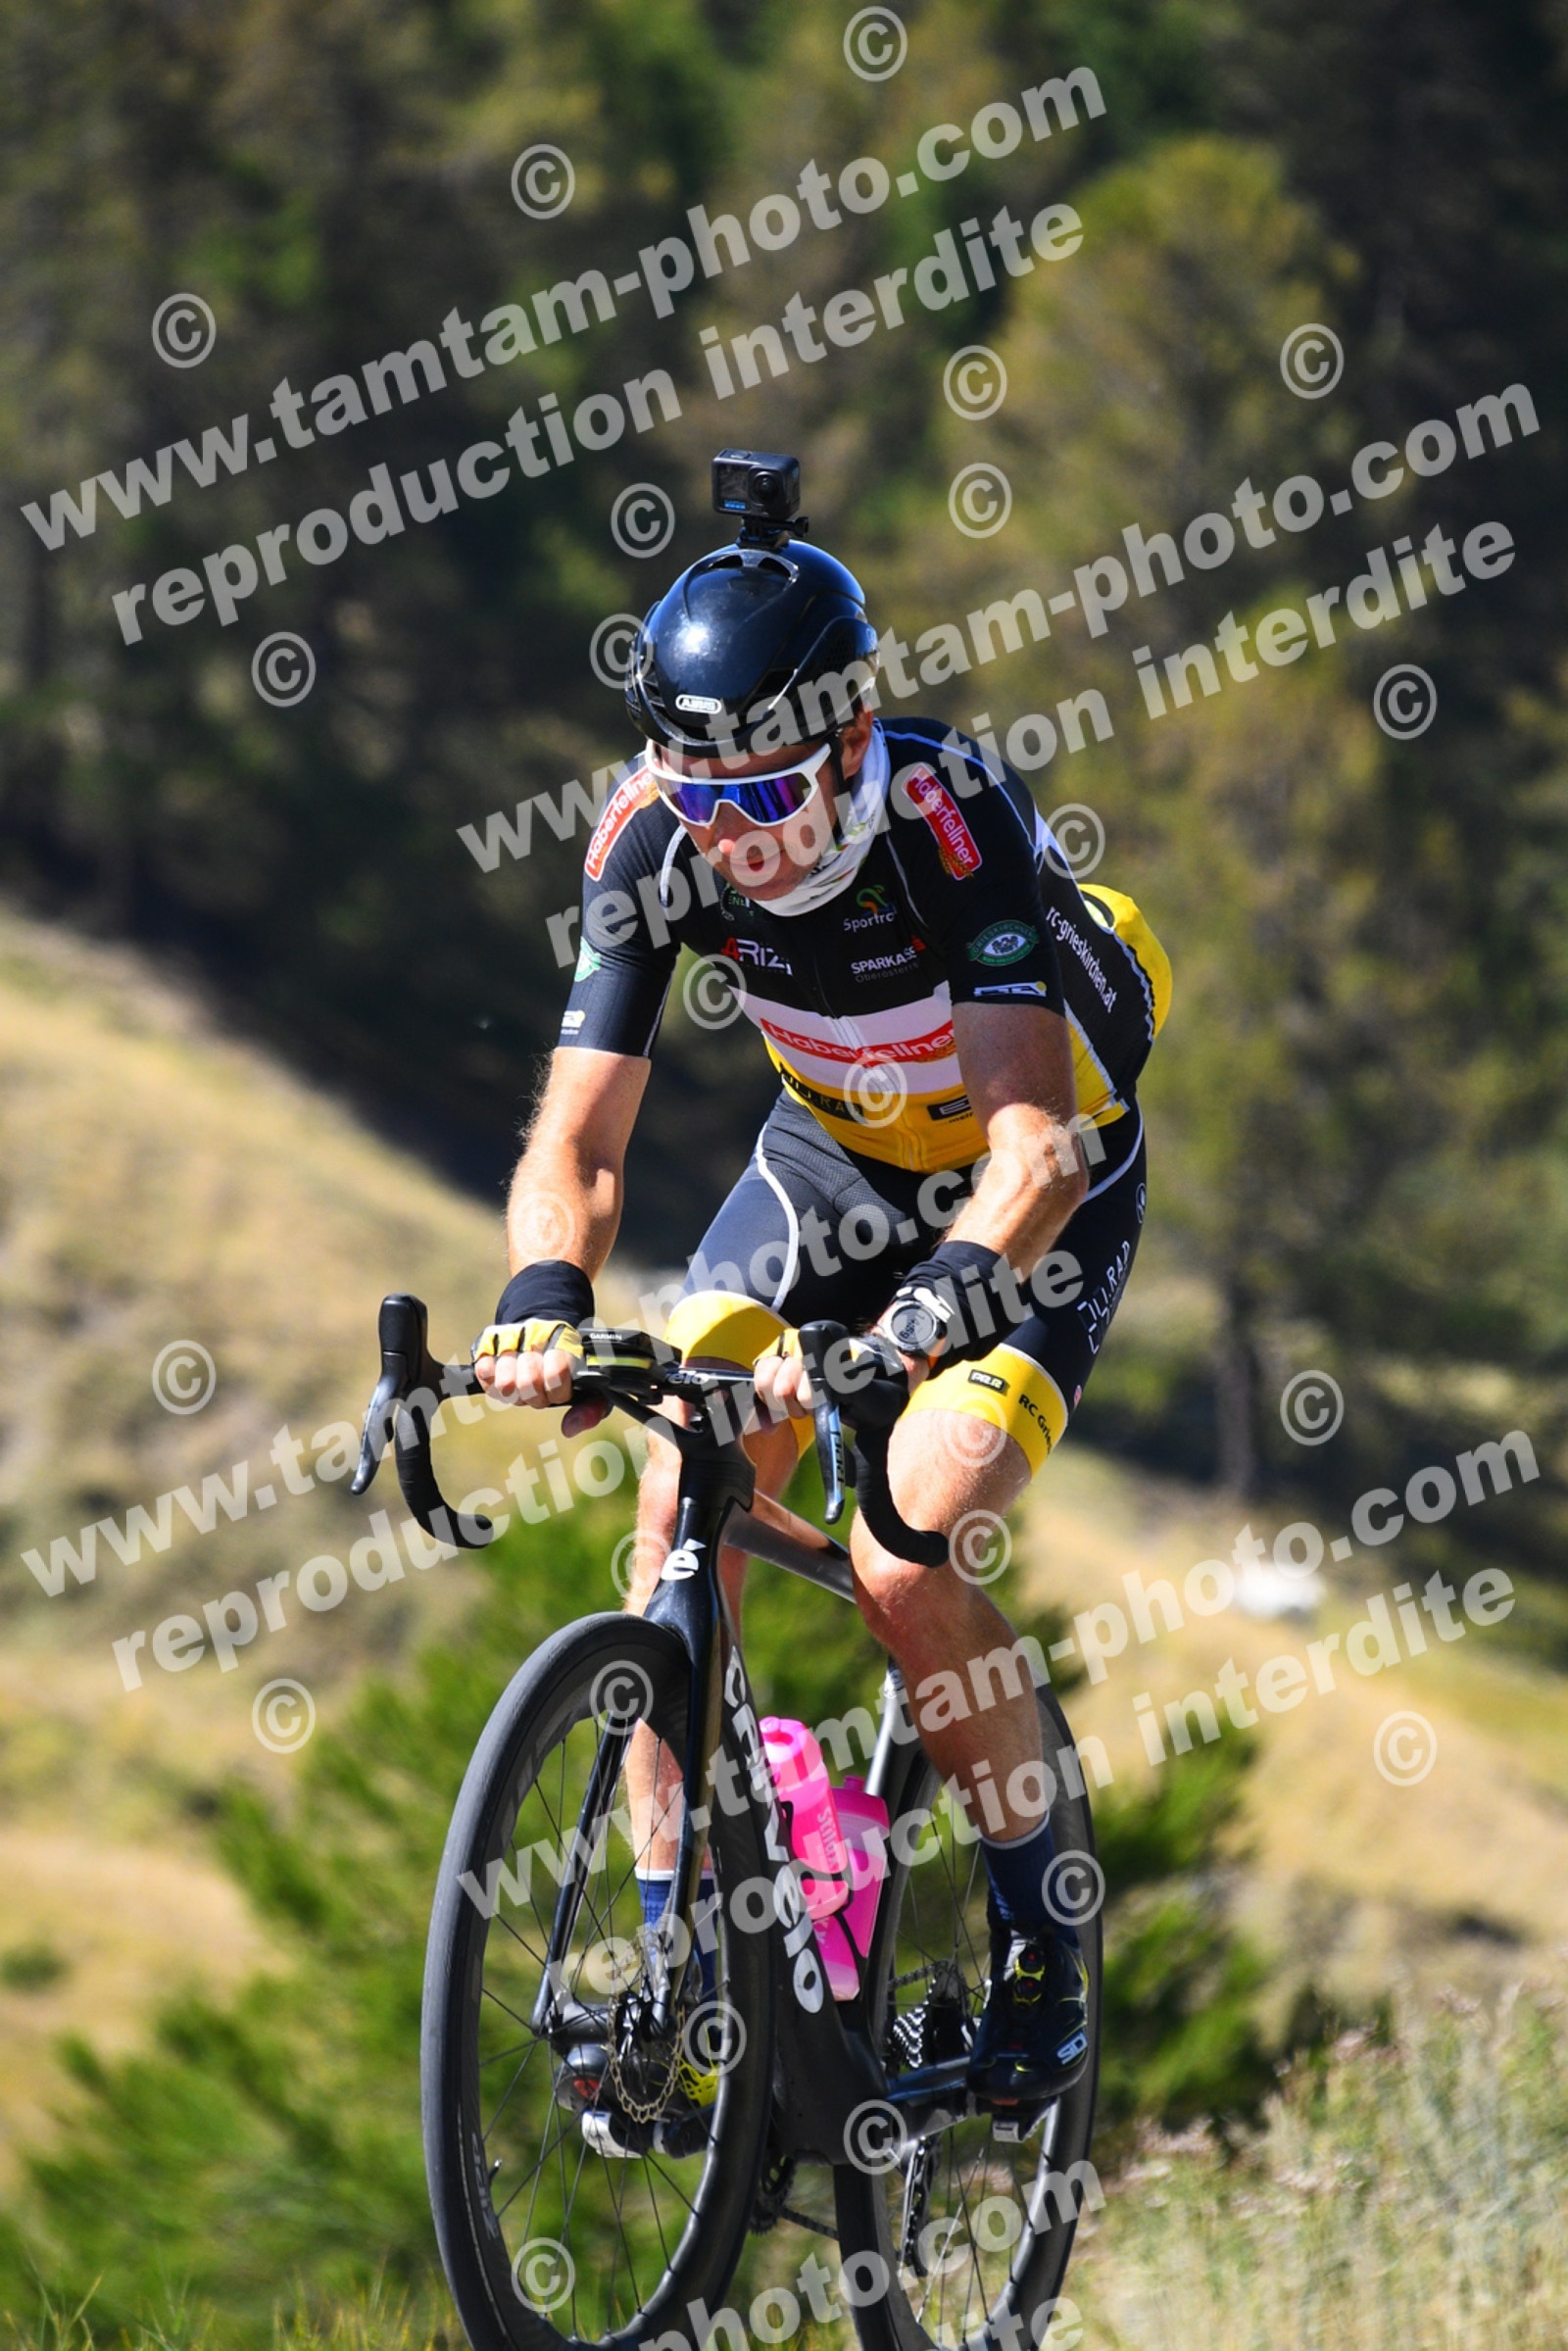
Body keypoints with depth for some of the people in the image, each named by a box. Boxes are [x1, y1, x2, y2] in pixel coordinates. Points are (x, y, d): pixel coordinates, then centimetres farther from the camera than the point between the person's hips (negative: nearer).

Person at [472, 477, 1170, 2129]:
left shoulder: (950, 814, -34)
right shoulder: (656, 841, -23)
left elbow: (1034, 1138, -42)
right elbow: (577, 1139, -26)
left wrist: (930, 1311, -59)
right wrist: (546, 1304, -47)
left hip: (1034, 1197, -4)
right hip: (832, 1156, 5)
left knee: (905, 1566, -21)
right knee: (680, 1509, -15)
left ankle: (1044, 1953, 0)